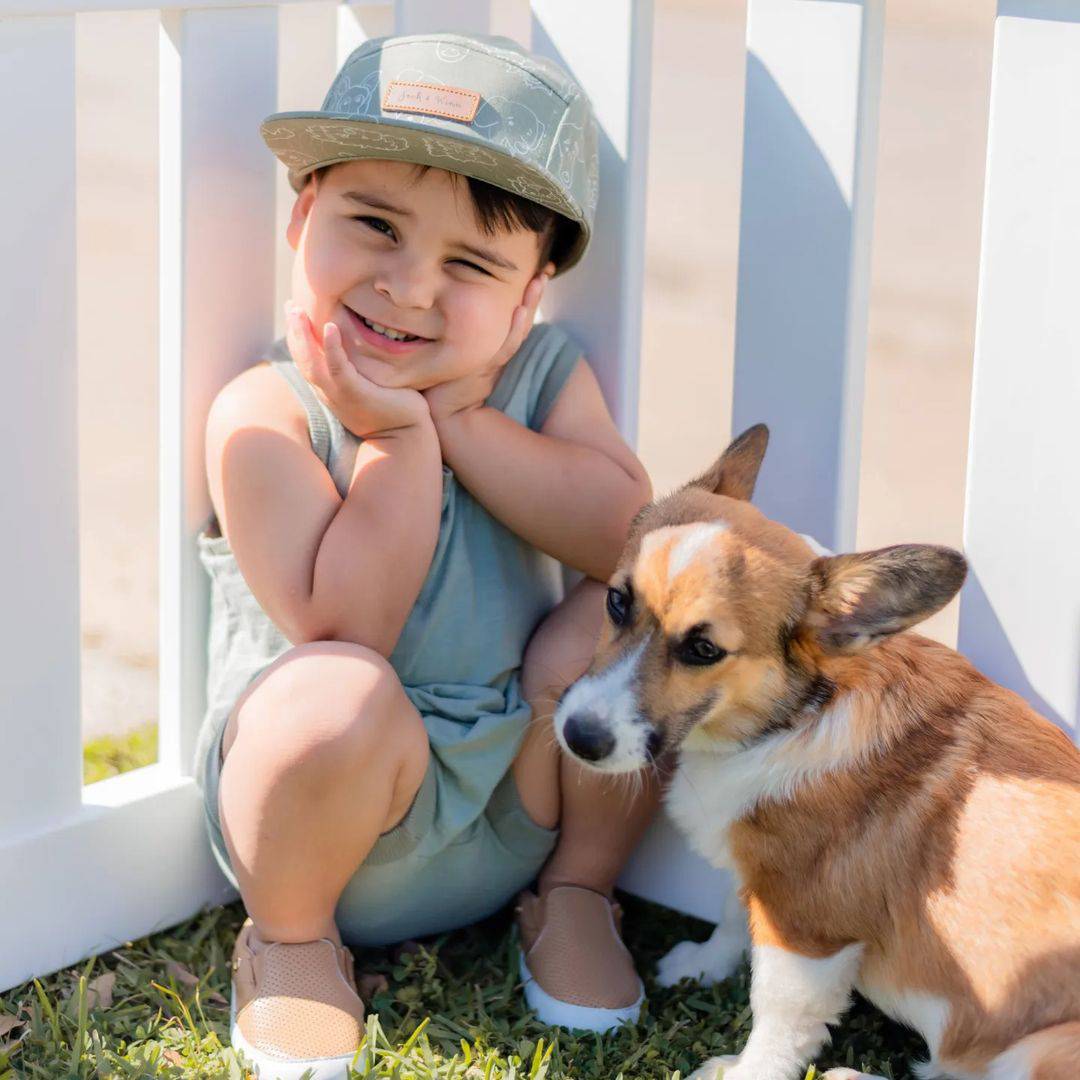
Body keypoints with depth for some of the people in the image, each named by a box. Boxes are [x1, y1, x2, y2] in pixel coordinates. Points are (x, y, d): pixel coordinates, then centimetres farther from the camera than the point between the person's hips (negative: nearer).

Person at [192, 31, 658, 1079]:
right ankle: (291, 937, -4)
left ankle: (575, 891, 6)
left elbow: (625, 533, -17)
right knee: (340, 695, -36)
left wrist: (459, 416, -21)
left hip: (526, 787, 5)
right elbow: (344, 629, -26)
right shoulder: (265, 414, -17)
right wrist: (400, 435, -25)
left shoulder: (541, 372, -1)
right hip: (337, 804, -4)